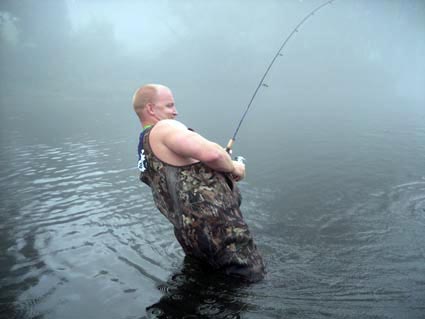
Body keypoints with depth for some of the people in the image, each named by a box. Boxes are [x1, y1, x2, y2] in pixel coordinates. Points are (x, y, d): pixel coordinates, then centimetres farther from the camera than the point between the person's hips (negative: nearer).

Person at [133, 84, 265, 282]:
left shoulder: (145, 153, 18)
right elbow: (210, 153, -27)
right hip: (216, 225, -9)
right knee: (253, 277, 4)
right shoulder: (163, 128, -12)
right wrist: (233, 168, -6)